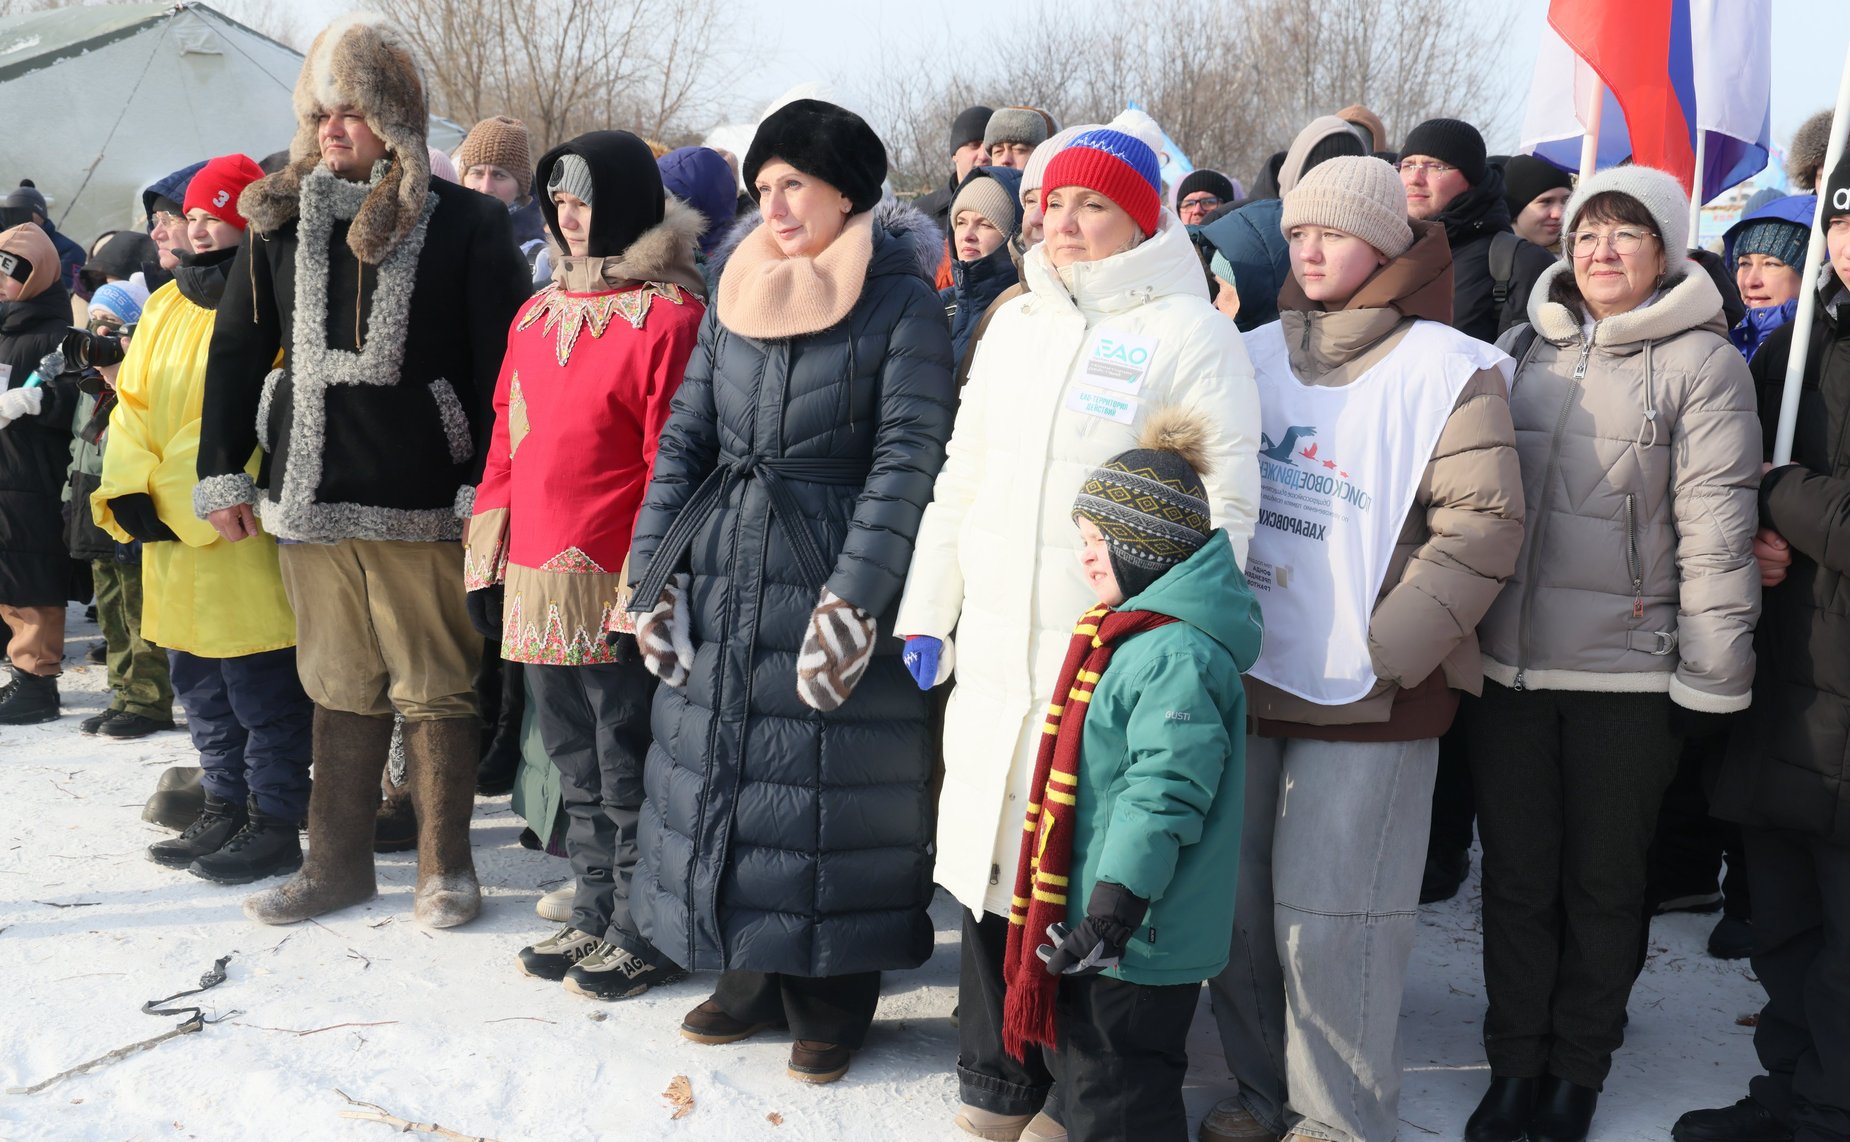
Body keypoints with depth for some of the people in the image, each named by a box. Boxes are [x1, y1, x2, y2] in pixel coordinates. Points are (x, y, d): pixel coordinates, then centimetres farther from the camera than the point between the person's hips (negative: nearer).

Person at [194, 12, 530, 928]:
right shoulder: (280, 220, 10)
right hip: (309, 500, 4)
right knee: (340, 687, 12)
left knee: (437, 688, 4)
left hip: (421, 505, -4)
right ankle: (338, 862, 24)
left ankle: (444, 866, 17)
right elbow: (237, 351, 14)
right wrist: (222, 475, 10)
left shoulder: (465, 225, -3)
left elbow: (500, 369, -5)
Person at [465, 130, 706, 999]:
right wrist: (486, 563, 14)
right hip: (537, 588, 8)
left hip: (616, 593, -8)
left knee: (627, 773, 2)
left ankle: (646, 935, 16)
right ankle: (595, 919, 30)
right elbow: (508, 443, 17)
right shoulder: (537, 316, 14)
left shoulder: (667, 316, -11)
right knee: (578, 768, 17)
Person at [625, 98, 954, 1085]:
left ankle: (830, 1001, 17)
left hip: (829, 588, -5)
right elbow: (683, 438, 12)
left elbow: (907, 460, -11)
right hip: (717, 587, 6)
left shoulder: (901, 302, -6)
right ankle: (752, 976, 28)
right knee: (717, 779, 11)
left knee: (827, 795, 1)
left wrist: (852, 602, -18)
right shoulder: (736, 294, 11)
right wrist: (650, 579, 4)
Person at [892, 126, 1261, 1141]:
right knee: (988, 860, 11)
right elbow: (960, 481, 19)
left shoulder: (1191, 332, -3)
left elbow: (1225, 503, -7)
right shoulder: (1014, 325, 16)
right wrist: (925, 617, 17)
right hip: (994, 655, 6)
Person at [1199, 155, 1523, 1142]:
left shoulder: (1445, 368, -4)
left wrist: (1386, 645, -15)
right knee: (1237, 897, 10)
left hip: (1368, 690, -5)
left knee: (1331, 910, -3)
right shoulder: (1257, 355, 11)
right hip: (1246, 673, 5)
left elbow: (1484, 523, -10)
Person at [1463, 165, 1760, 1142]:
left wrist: (1711, 679, -9)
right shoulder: (1524, 348, 9)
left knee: (1602, 883, 10)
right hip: (1507, 663, 4)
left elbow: (1715, 529, -7)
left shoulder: (1701, 364, -3)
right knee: (1515, 874, 11)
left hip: (1627, 673, -3)